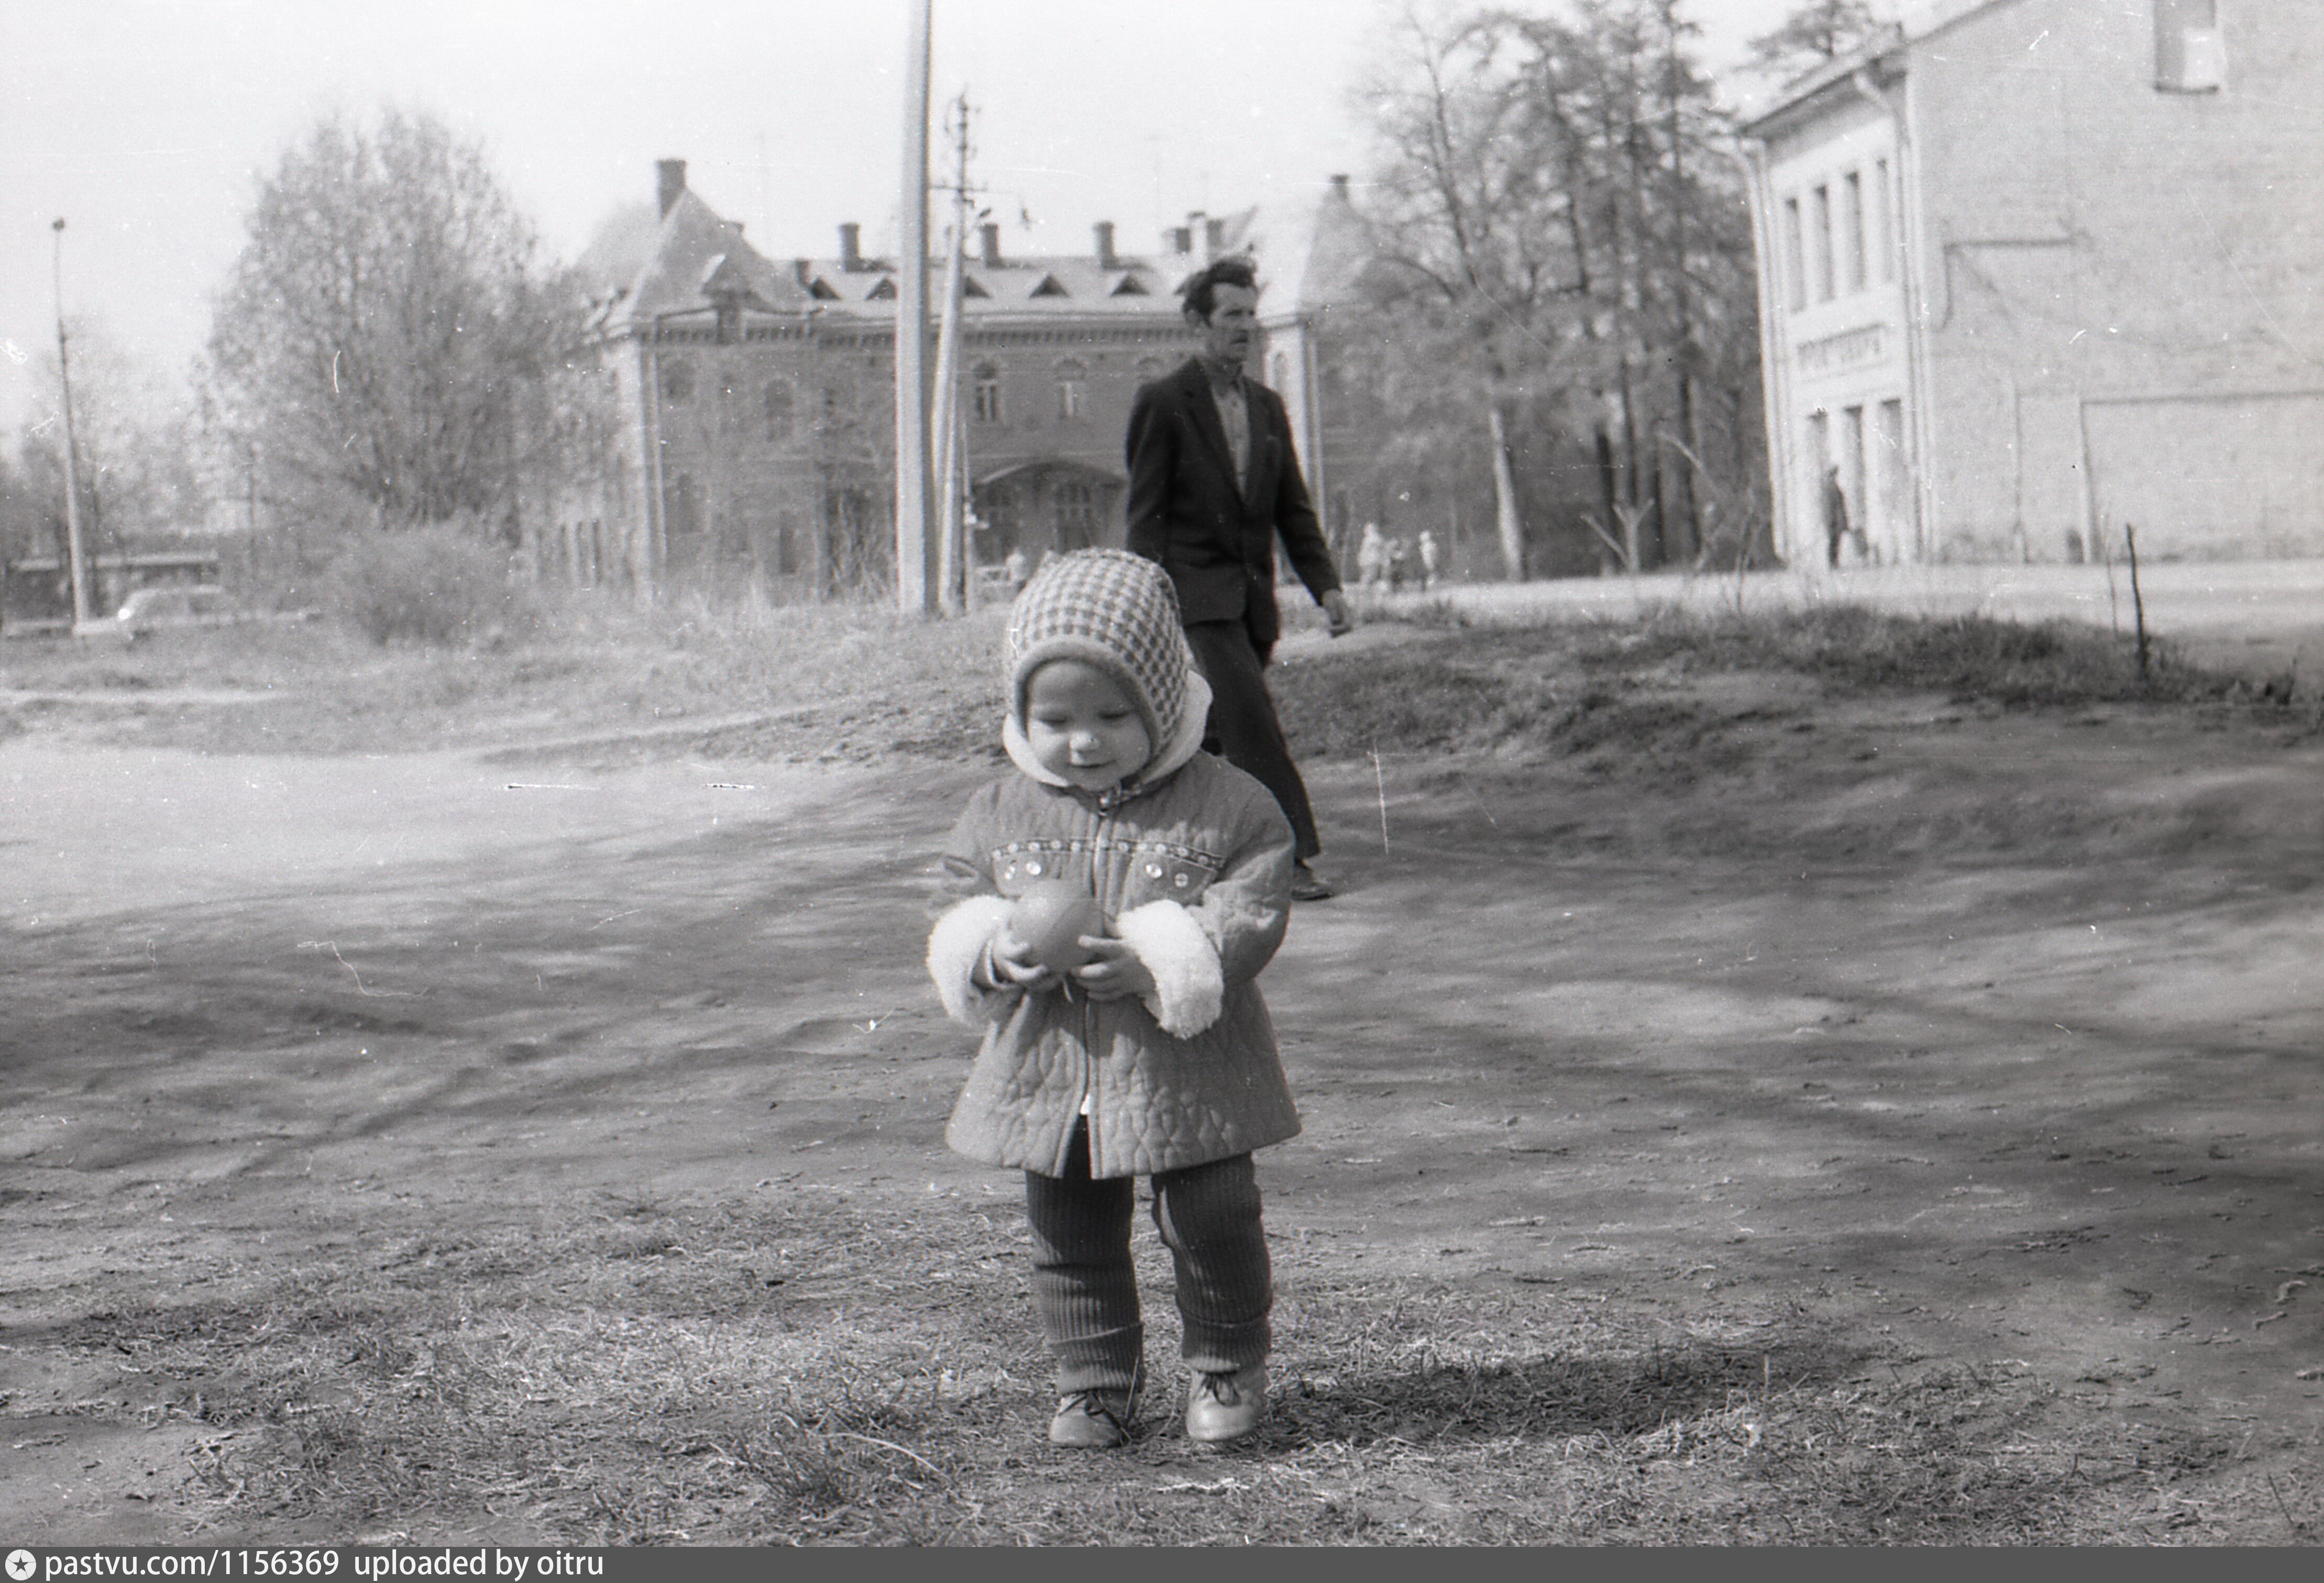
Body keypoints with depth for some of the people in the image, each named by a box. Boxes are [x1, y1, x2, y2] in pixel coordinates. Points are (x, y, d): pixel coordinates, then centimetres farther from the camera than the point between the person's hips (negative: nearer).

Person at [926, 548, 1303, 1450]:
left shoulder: (1228, 806, -8)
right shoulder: (1000, 816, 3)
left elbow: (1248, 916, -12)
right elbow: (954, 919, 6)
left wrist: (1155, 964, -26)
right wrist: (994, 953, -18)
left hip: (1185, 1071, -3)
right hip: (1050, 1073, 3)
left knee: (1212, 1223, 4)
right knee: (1070, 1241, 12)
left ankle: (1226, 1363, 27)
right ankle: (1095, 1380, 29)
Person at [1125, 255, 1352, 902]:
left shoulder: (1267, 406, 15)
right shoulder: (1163, 402, -3)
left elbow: (1293, 509, 17)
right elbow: (1146, 514, -6)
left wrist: (1327, 586, 5)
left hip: (1252, 598, 6)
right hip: (1197, 591, -6)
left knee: (1212, 732, 7)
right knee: (1252, 721, -16)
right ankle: (1291, 855, -16)